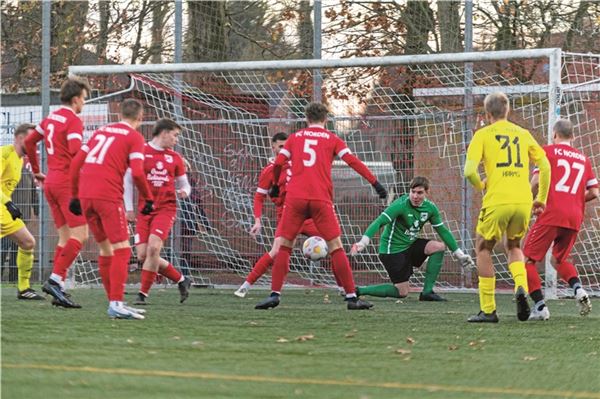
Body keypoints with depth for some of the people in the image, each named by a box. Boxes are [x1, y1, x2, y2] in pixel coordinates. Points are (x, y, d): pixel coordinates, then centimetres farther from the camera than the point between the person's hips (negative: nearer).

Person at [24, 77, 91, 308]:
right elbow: (76, 151, -24)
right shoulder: (73, 120, -10)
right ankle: (55, 279, -19)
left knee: (65, 237, 10)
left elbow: (29, 142, 24)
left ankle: (58, 289, 2)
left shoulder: (51, 118, 15)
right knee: (80, 235, -9)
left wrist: (37, 171, 31)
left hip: (51, 182, 9)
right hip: (67, 182, -9)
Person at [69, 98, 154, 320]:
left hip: (85, 195, 7)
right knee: (122, 250, -4)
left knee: (106, 250, 16)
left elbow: (76, 163, 17)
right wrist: (148, 199, 2)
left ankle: (114, 303, 18)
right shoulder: (134, 137, 3)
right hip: (108, 196, -7)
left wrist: (75, 195, 23)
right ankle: (116, 304, -14)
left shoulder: (101, 131, 21)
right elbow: (137, 172, -10)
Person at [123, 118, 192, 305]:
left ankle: (143, 294, -10)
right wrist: (129, 209, 2)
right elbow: (128, 180, 7)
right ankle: (181, 280, 12)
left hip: (166, 209, 0)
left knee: (153, 247, -21)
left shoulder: (175, 158, 10)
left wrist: (184, 191, -7)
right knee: (143, 255, -7)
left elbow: (184, 184, 18)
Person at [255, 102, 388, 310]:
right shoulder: (332, 139, 12)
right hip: (321, 199, -1)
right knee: (336, 248, 2)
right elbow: (353, 161, 1)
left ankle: (275, 294, -3)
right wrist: (375, 183, 1)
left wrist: (275, 186, 27)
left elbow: (278, 163, 10)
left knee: (283, 246, 8)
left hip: (295, 199, 1)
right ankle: (351, 297, -2)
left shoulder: (295, 137, 16)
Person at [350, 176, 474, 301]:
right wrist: (363, 242, -45)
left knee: (439, 247, -12)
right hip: (392, 249, -7)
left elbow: (443, 231, 9)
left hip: (410, 245, 7)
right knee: (402, 292, -9)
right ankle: (358, 290, 0)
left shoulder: (430, 208, -2)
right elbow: (380, 221, -31)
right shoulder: (401, 205, -22)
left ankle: (427, 292, -5)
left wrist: (459, 254, 9)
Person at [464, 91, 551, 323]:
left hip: (497, 202, -4)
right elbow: (545, 166, 13)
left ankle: (488, 310, 9)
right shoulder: (523, 134, 14)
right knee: (513, 246, 26)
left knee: (483, 249, 14)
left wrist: (480, 185, 13)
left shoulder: (483, 135, 3)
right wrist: (541, 199, 21)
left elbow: (469, 170, -8)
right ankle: (521, 288, -2)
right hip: (523, 201, 4)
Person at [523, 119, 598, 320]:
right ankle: (578, 289, -3)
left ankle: (540, 306, -11)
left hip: (552, 213, -5)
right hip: (575, 217, 5)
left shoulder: (548, 151, 4)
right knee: (560, 259, 24)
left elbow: (537, 181, -6)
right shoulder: (583, 158, 17)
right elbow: (594, 192, 13)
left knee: (528, 259, 2)